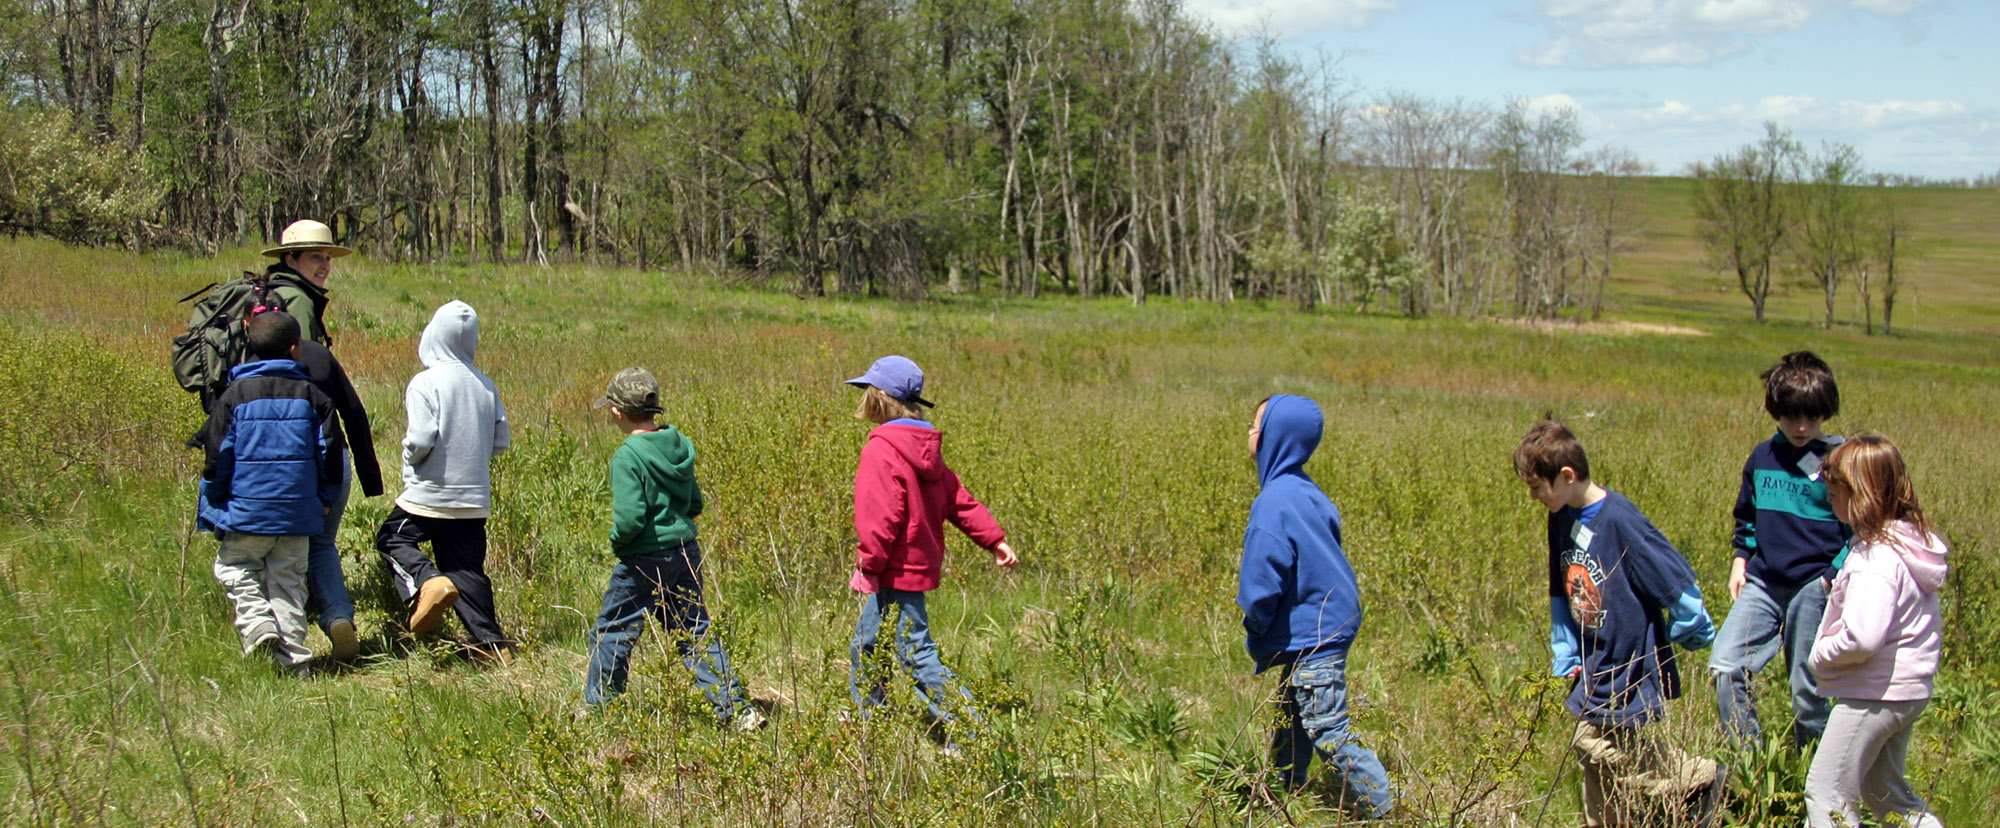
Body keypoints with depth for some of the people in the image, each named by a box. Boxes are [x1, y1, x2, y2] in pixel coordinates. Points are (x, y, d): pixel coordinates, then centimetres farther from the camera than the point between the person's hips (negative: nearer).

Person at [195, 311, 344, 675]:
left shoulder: (235, 395, -4)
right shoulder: (311, 396, 1)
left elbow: (217, 456, -4)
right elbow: (329, 453, 2)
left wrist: (214, 507, 7)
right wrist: (323, 500, 16)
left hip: (245, 509, -2)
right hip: (297, 515, 2)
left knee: (234, 568, 16)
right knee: (288, 578, 10)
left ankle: (257, 623, -7)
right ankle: (293, 656, 6)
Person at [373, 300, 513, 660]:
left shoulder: (425, 382, -13)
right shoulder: (486, 385, 3)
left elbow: (421, 439, -20)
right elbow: (500, 440, 6)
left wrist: (409, 454, 1)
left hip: (429, 494, -5)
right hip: (475, 497, 5)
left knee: (392, 539, 15)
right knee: (466, 567, 11)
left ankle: (426, 582, -13)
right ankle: (492, 641, 5)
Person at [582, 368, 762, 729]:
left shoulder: (627, 457, -16)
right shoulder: (680, 445, 5)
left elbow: (629, 519, -22)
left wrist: (617, 543, -4)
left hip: (644, 560, -7)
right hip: (687, 550, 7)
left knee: (612, 632, 11)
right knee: (695, 632, 13)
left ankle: (598, 709, 22)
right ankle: (738, 708, 7)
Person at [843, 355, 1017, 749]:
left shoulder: (881, 449, -18)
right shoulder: (924, 447, 10)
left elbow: (881, 515, -23)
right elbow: (957, 498, 13)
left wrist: (870, 564, -15)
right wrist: (993, 538, 15)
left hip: (898, 572, -10)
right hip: (919, 564, 10)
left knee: (917, 654, -6)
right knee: (865, 647, 22)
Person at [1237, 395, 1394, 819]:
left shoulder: (1275, 502, -23)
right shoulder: (1305, 490, 5)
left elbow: (1262, 582, -22)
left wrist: (1256, 631, -1)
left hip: (1311, 637, -10)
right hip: (1328, 622, 10)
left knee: (1329, 735, -5)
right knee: (1290, 727, 21)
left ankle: (1385, 811, -1)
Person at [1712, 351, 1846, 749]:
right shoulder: (1762, 457, 9)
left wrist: (1834, 578, -11)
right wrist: (1740, 560, 12)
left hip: (1814, 586, -4)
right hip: (1763, 582, 4)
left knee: (1806, 689, 3)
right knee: (1725, 666, -11)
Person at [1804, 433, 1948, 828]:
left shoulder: (1878, 558, -23)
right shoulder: (1912, 540, 6)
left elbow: (1862, 638, -31)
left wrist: (1822, 654, -12)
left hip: (1873, 695, -10)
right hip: (1908, 691, 10)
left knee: (1826, 794, -2)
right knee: (1885, 793, 22)